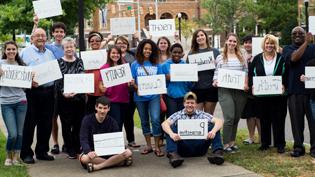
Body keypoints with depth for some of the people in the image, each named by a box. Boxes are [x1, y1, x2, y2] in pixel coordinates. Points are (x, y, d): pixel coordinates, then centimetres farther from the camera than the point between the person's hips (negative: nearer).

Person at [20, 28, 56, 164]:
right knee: (30, 123, -1)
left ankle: (42, 151, 21)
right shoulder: (26, 52, 1)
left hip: (49, 91, 5)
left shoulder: (50, 53, 16)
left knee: (46, 123, 9)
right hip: (33, 91, -5)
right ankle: (26, 153, 8)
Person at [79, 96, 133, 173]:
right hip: (93, 152, -2)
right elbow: (83, 140, -14)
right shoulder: (87, 120, -5)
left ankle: (97, 166, -27)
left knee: (128, 152, -24)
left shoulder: (112, 122, 4)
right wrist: (89, 151, -35)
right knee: (84, 158, -37)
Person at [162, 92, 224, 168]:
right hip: (184, 147, -1)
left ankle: (217, 152, -27)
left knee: (212, 125, -11)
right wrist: (171, 134, -29)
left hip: (200, 146, 1)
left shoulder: (202, 115, 12)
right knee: (172, 127, -18)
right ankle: (173, 154, -36)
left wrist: (213, 131, -24)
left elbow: (219, 121, -2)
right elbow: (164, 124, -7)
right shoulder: (178, 115, 11)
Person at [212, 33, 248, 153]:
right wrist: (215, 82, -12)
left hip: (239, 91, 3)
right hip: (225, 90, -3)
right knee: (229, 117, -13)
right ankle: (226, 144, -5)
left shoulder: (241, 58, 12)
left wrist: (246, 84, -2)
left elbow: (246, 72, 13)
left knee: (236, 118, 8)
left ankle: (232, 142, 20)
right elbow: (216, 73, 7)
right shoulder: (220, 58, 6)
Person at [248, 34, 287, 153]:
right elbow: (251, 74, 7)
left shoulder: (281, 58, 3)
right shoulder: (257, 59, 7)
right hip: (261, 95, 2)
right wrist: (252, 85, -8)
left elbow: (286, 75, 1)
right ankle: (265, 143, 19)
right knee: (264, 119, 9)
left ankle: (279, 144, 10)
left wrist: (283, 85, -15)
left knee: (278, 119, 1)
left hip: (278, 94, -2)